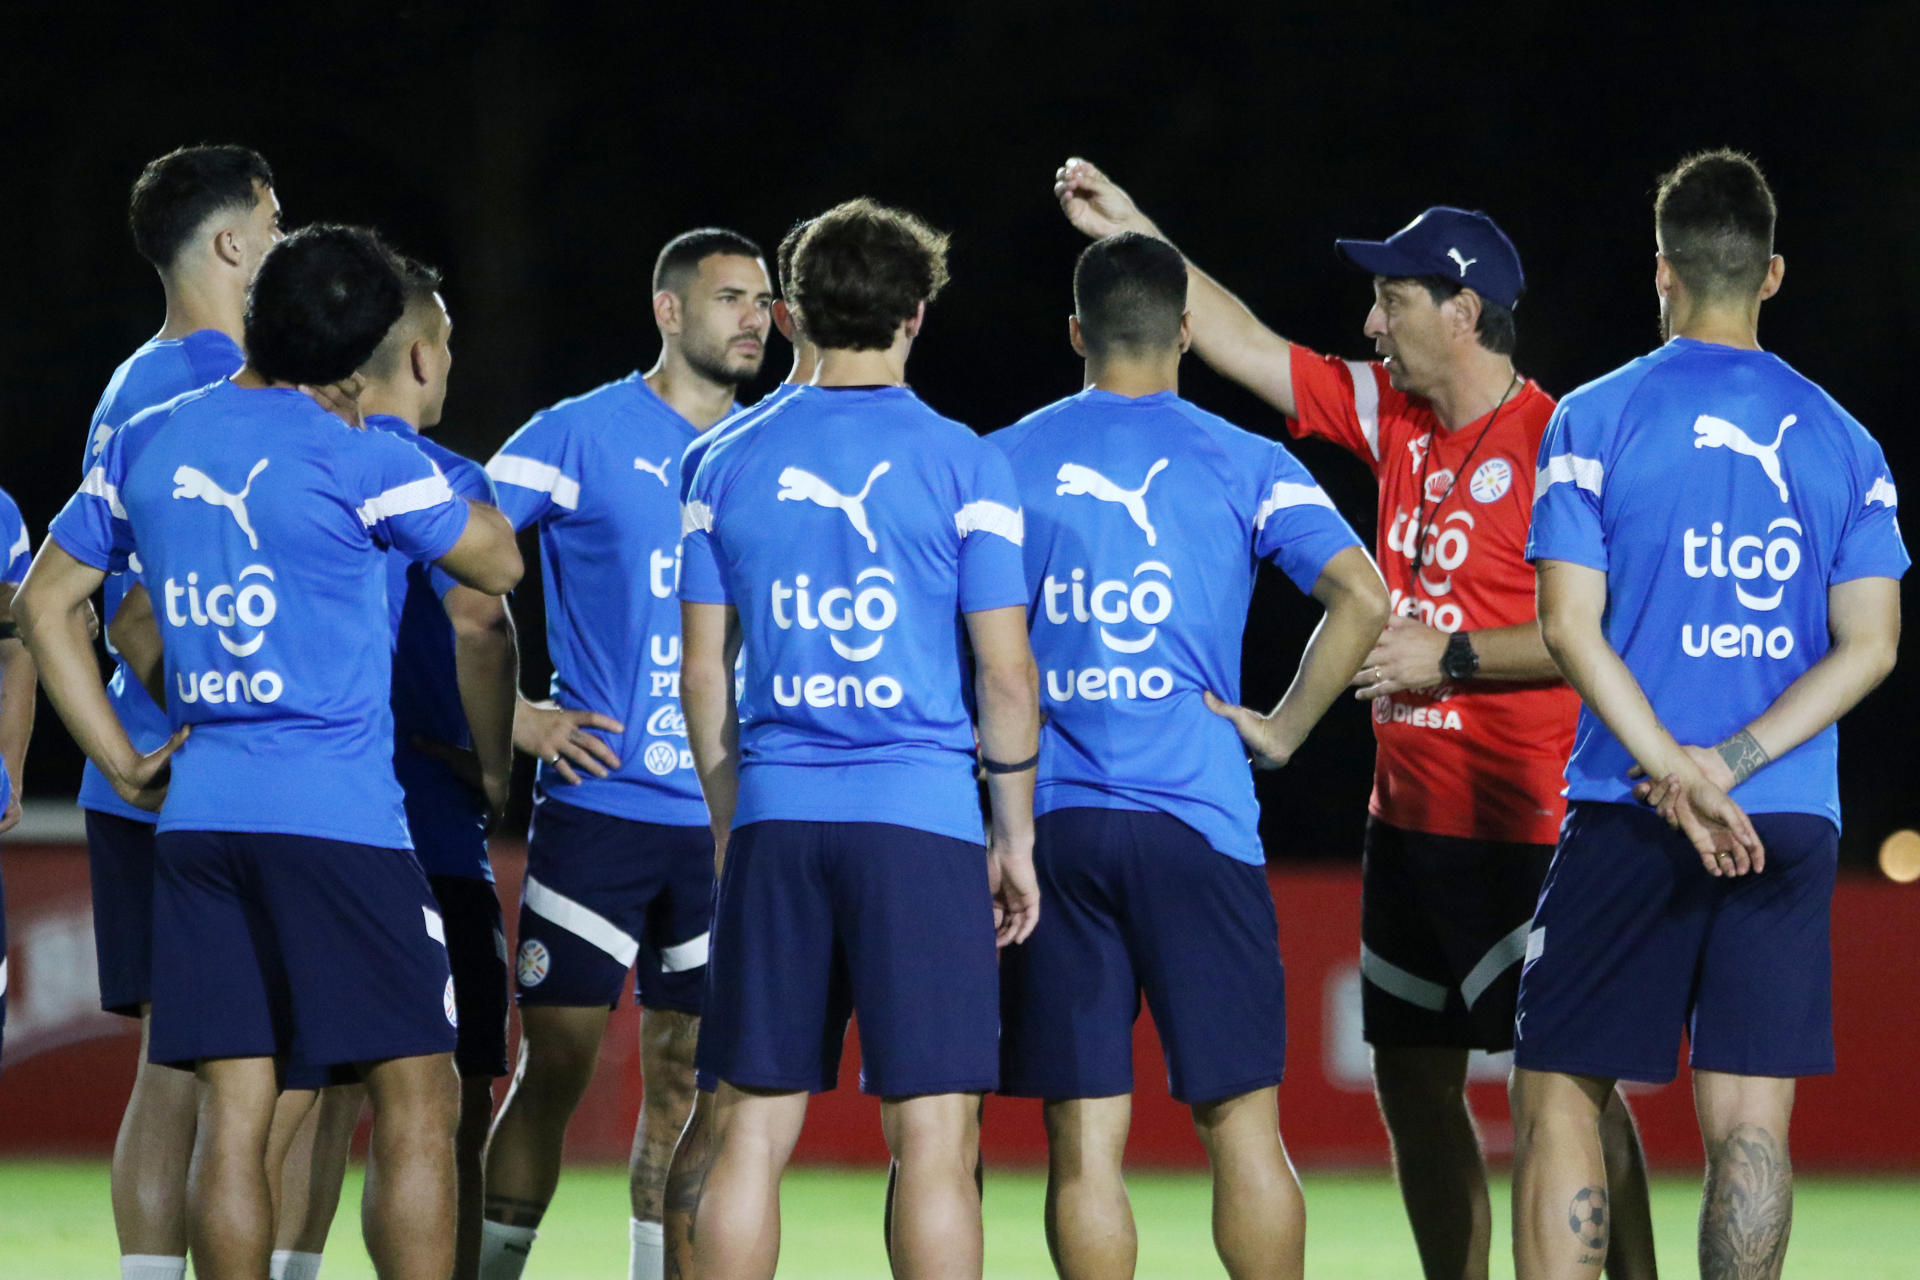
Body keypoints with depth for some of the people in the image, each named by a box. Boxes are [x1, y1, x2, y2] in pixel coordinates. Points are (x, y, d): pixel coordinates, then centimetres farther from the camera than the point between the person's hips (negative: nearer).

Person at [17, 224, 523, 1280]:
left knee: (232, 1113, 4)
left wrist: (124, 765, 17)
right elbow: (496, 566, 7)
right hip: (340, 816, -5)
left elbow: (46, 604, 17)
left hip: (198, 812, 5)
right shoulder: (360, 460, -9)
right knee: (414, 1105, -2)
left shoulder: (147, 443, 8)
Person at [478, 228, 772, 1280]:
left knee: (685, 1076, 7)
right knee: (554, 1067, -6)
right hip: (597, 807, -5)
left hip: (723, 823, 5)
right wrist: (513, 717, -10)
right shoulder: (584, 434, -4)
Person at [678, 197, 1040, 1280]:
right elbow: (1006, 674, -2)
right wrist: (1017, 837, 7)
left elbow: (704, 673, 10)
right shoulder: (963, 466, -2)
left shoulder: (731, 464, 7)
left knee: (754, 1133, 6)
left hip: (774, 823, 3)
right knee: (935, 1140, -3)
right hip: (922, 822, -3)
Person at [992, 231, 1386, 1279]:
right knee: (1240, 1122, 4)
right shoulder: (1244, 465, 3)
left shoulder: (1006, 462, 6)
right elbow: (1361, 597, -9)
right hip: (1197, 819, -1)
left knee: (1084, 1138, 1)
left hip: (1052, 825, 1)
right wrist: (1281, 731, 0)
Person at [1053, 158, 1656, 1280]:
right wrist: (1137, 235, 17)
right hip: (1411, 813, 8)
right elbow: (1247, 347, 18)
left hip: (1527, 829, -8)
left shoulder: (1558, 442, -13)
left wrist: (1451, 658, -18)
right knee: (1414, 1081, 10)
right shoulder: (1393, 415, 10)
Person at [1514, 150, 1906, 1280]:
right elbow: (1871, 645, 1)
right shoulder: (1841, 441, 7)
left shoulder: (1596, 421, -1)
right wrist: (1726, 765, -5)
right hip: (1792, 825, 3)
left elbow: (1571, 624, -9)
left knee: (1561, 1091, 4)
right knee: (1750, 1118, 2)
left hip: (1630, 812, -2)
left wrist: (1677, 774, -11)